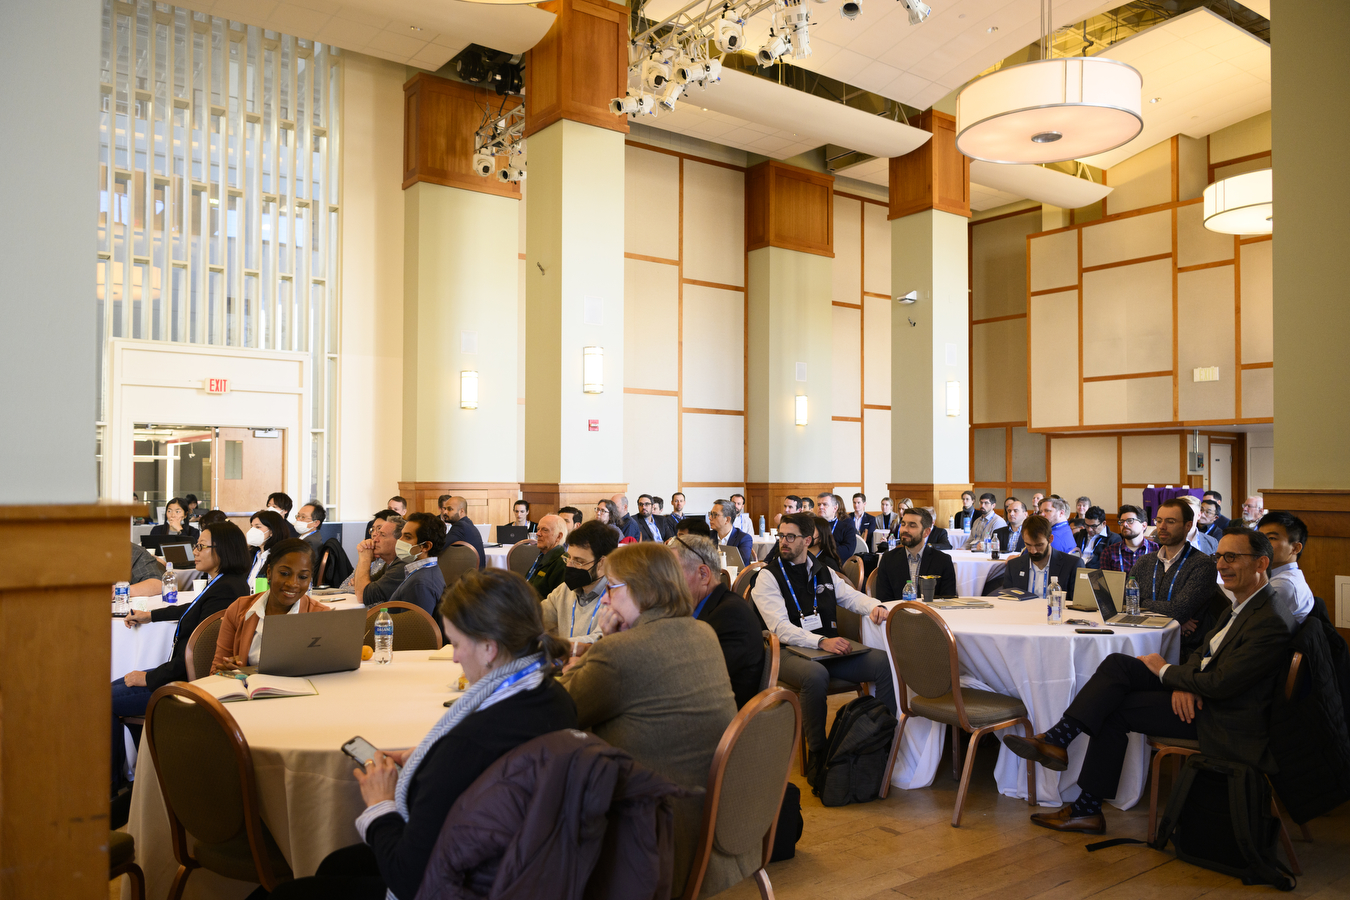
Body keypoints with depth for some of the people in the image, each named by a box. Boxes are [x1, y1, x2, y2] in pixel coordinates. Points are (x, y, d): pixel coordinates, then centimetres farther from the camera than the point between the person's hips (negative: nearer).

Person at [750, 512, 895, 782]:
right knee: (816, 675, -39)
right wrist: (821, 642, -25)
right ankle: (816, 754, -22)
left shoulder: (824, 573, 18)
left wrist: (874, 606, -6)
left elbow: (852, 596, 19)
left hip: (830, 648, 5)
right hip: (789, 652, -5)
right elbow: (781, 628, -12)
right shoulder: (769, 576, -1)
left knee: (885, 662, -18)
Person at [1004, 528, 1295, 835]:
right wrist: (1185, 683, -8)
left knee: (1115, 709, -12)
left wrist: (1165, 670, -10)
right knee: (1117, 664, -10)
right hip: (1195, 692, 9)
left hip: (1223, 719, -9)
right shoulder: (1240, 604, 10)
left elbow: (1220, 684, -26)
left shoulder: (1271, 622, -22)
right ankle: (1056, 740, -16)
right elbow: (1203, 650, 15)